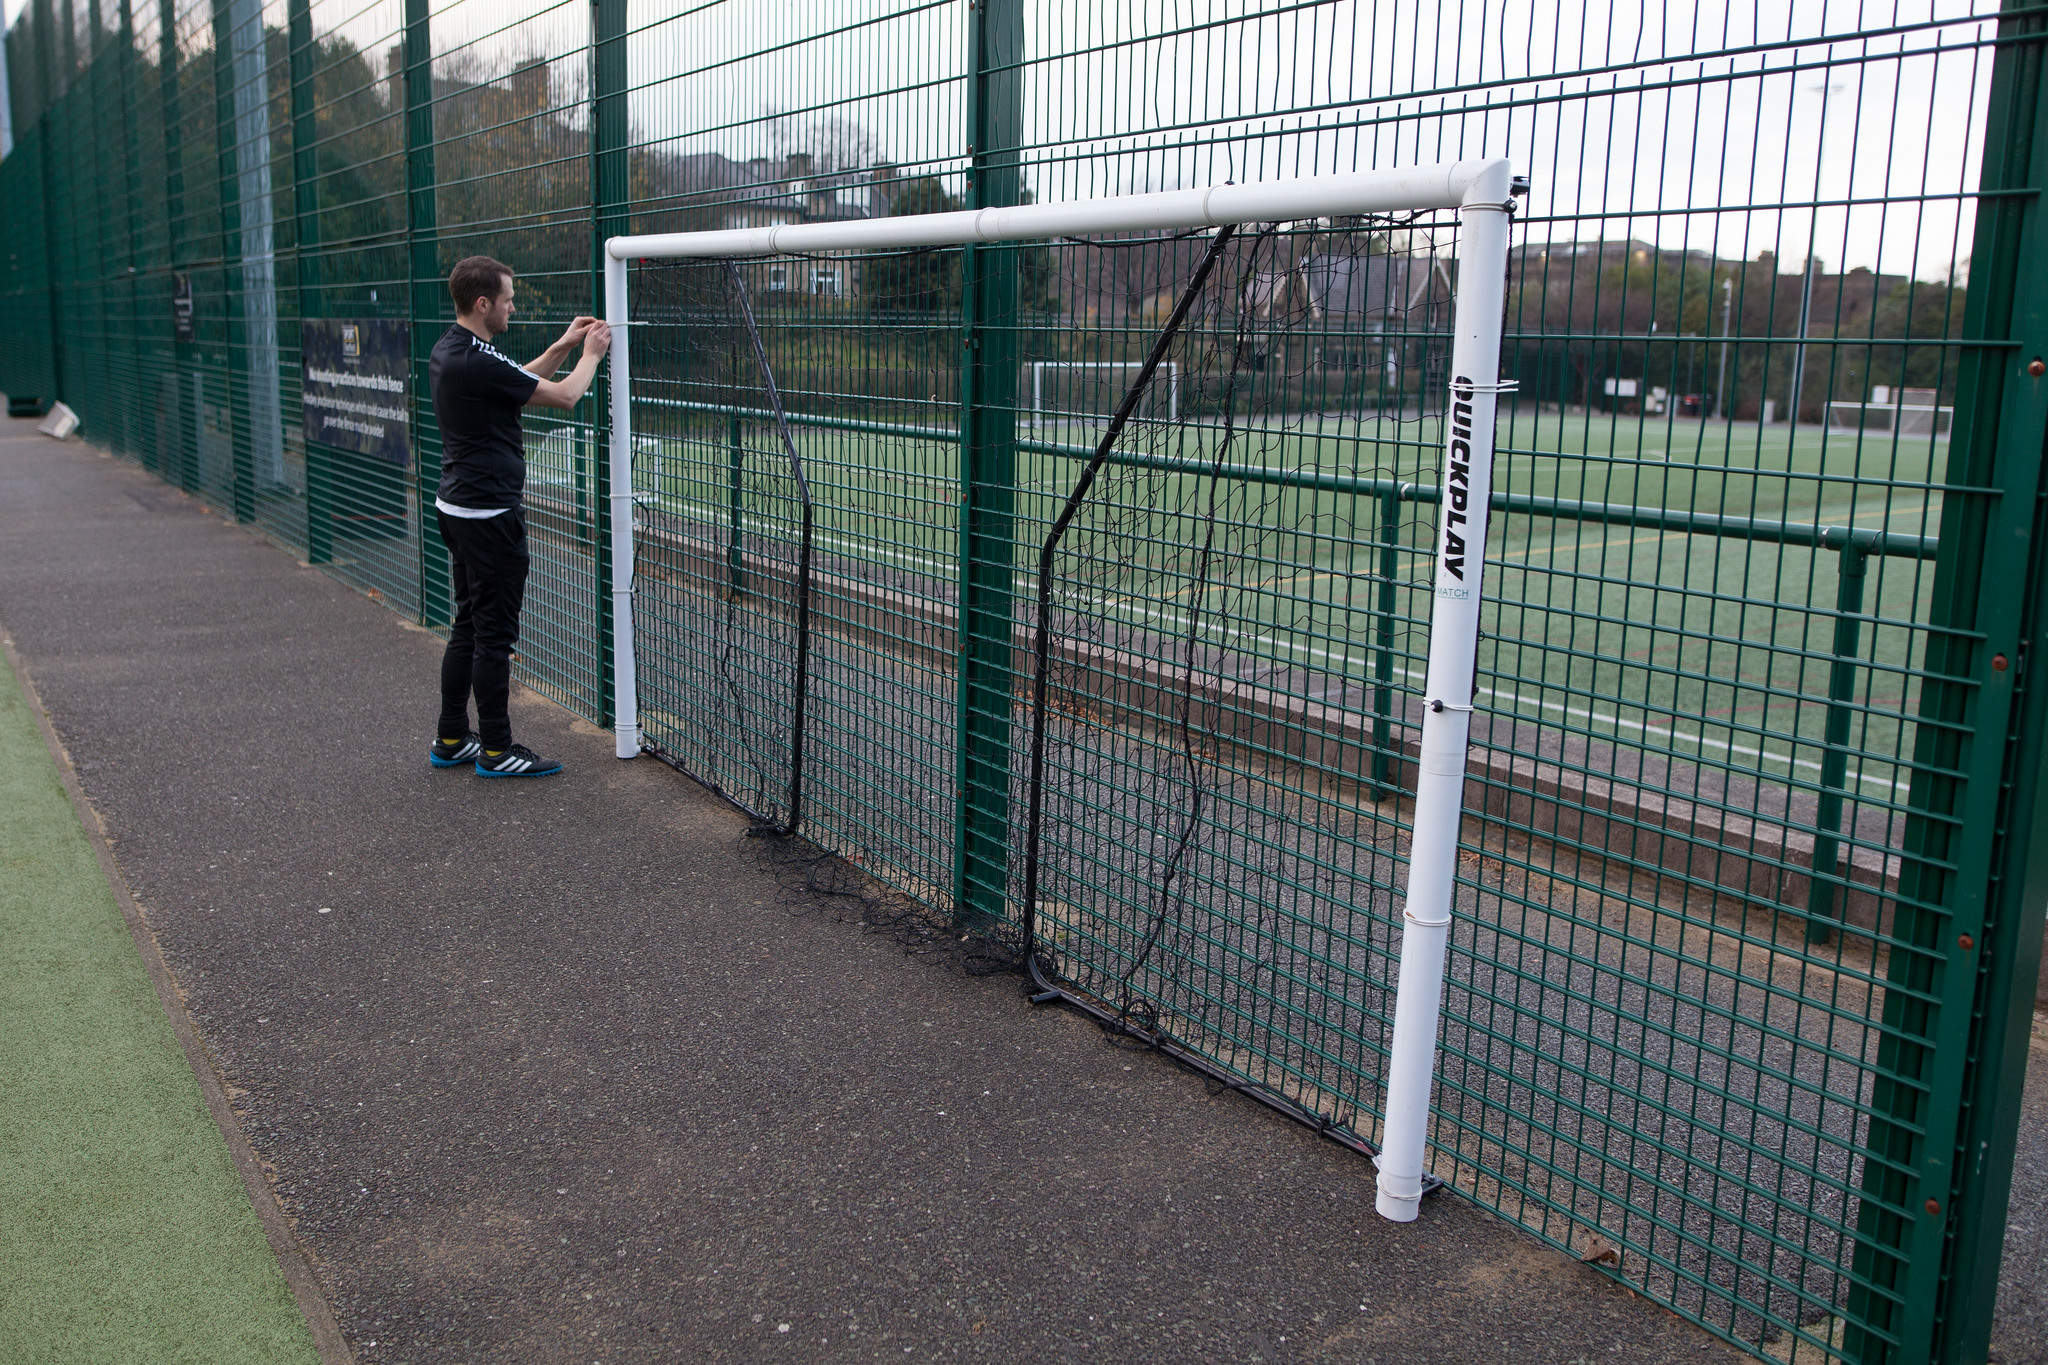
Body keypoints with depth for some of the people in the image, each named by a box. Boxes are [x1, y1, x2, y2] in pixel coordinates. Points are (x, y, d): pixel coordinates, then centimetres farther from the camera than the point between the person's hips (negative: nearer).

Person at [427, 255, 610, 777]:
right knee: (494, 634, -2)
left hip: (458, 507, 10)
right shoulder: (478, 360, -21)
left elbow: (519, 383, 22)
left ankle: (451, 739, 22)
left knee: (468, 626, 16)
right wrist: (590, 354, 4)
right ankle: (496, 749, 5)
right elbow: (565, 395, -14)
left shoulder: (448, 350, 9)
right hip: (490, 515, -10)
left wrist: (562, 347, 16)